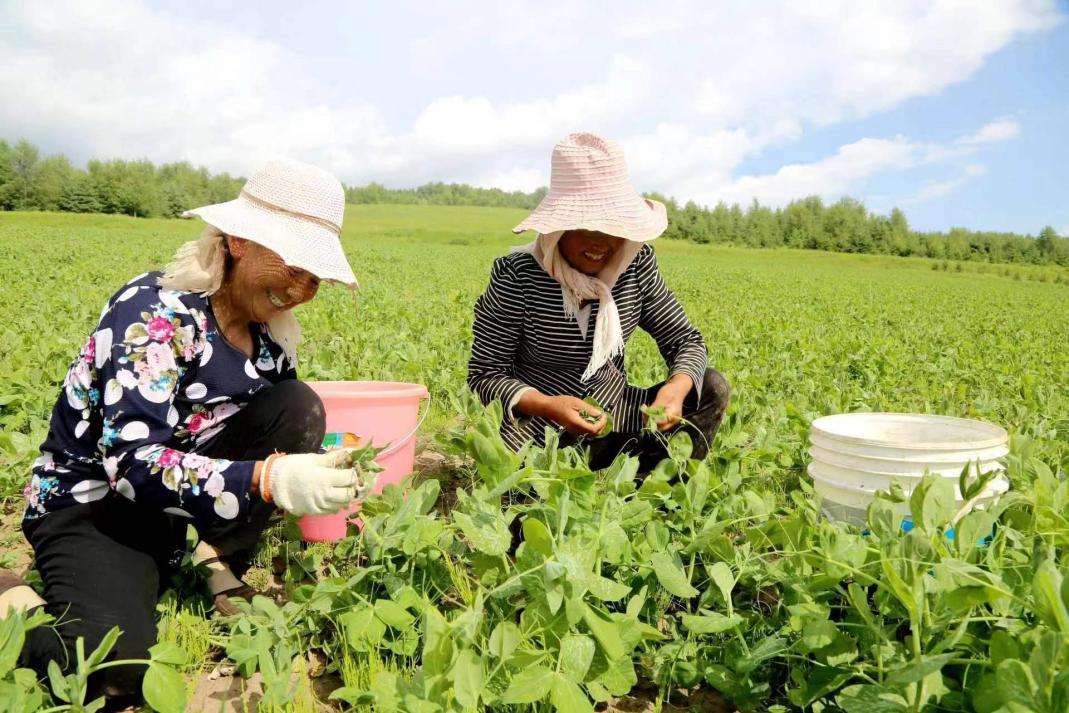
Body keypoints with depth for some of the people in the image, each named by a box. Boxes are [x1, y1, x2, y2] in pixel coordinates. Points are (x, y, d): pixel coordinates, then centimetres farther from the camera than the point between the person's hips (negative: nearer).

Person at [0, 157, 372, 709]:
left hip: (183, 501, 6)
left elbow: (291, 428, 6)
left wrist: (326, 471, -16)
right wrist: (269, 479, -46)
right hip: (90, 502, -6)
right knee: (117, 667, -30)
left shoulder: (268, 332, -3)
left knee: (299, 403, -15)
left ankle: (223, 564, -6)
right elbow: (132, 462, -33)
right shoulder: (154, 312, -24)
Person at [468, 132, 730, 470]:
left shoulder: (637, 265, -6)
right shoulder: (516, 276, -18)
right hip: (536, 425, -4)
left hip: (612, 413, 4)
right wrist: (547, 405, -32)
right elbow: (485, 372, -13)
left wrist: (679, 385, -25)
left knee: (713, 388, -12)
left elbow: (686, 340, -1)